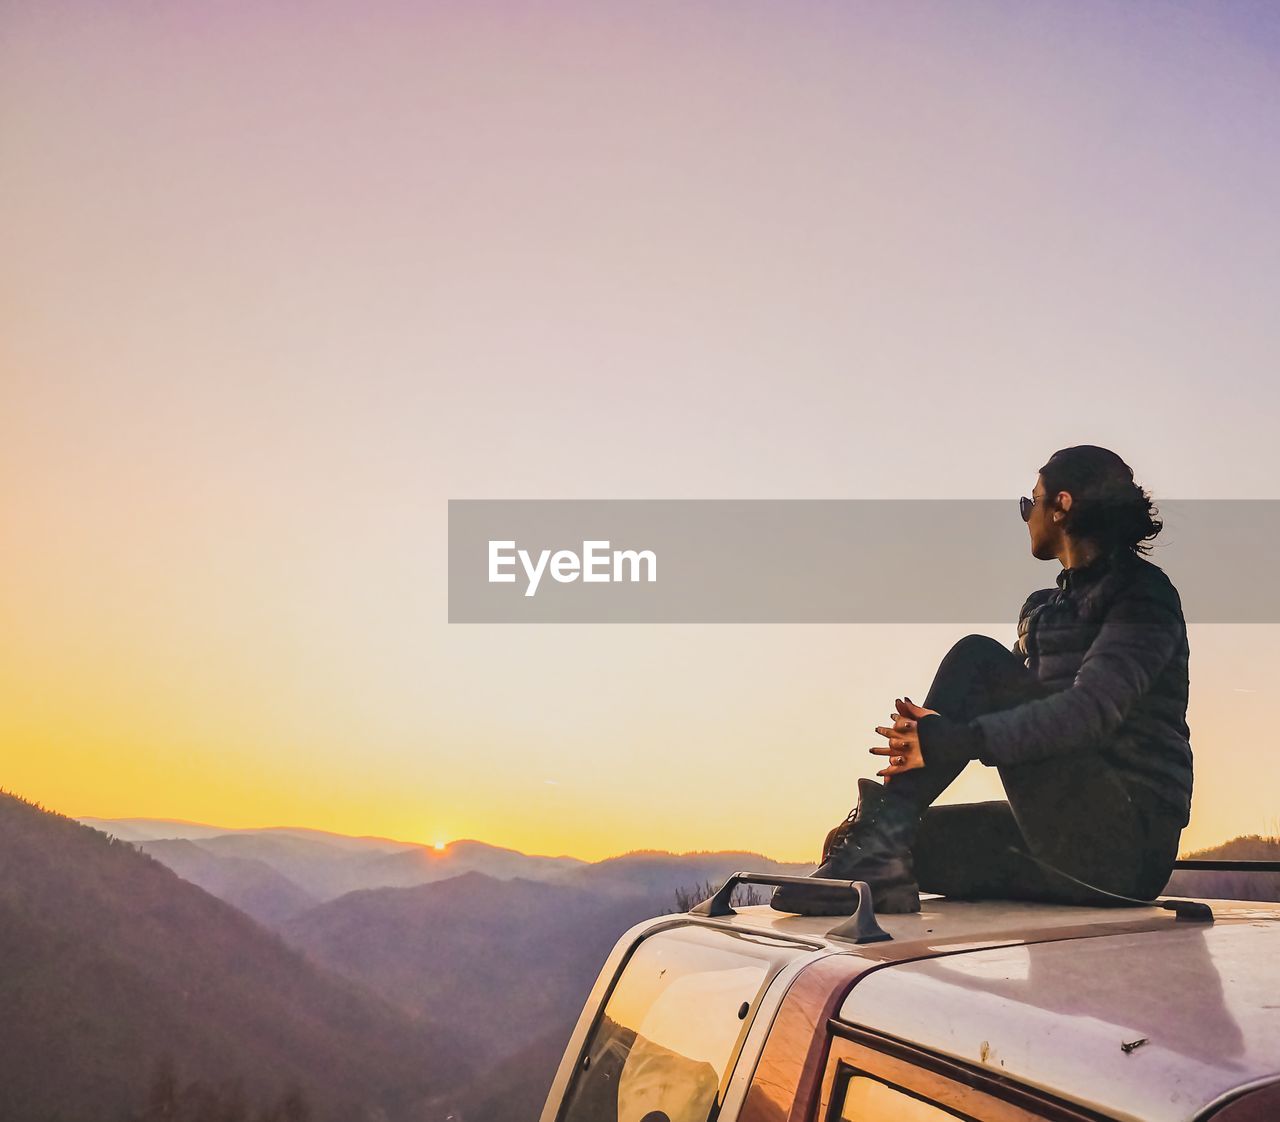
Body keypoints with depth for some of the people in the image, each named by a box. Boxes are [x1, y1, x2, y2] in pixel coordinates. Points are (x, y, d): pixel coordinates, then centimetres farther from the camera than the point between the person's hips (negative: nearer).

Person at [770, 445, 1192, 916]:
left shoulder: (1143, 594, -6)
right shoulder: (1043, 608, 21)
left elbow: (1091, 710, -23)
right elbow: (1011, 707, 12)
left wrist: (951, 741, -32)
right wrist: (929, 730, -13)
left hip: (1127, 845, -8)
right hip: (1070, 837, 8)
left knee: (977, 660, -20)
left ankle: (883, 830, -27)